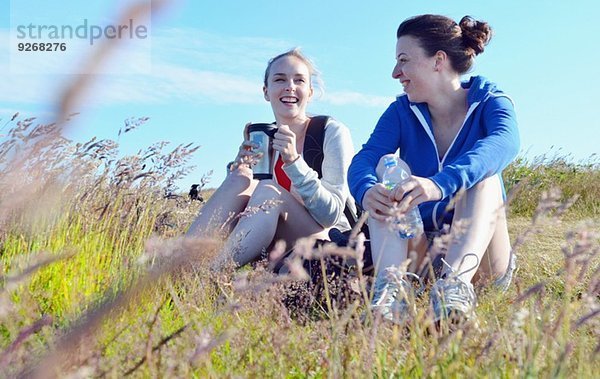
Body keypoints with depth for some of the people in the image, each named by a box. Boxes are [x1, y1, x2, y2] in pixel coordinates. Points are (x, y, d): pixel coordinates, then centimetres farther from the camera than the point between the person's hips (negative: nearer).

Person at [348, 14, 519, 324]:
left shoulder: (489, 101, -6)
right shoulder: (401, 112, 1)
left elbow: (505, 142, -31)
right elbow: (363, 159, -17)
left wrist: (441, 184, -50)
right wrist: (366, 189, -42)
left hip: (476, 257, -1)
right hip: (416, 248, 2)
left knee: (482, 173, -24)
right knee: (388, 165, -18)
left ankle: (456, 280, -47)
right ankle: (391, 281, -39)